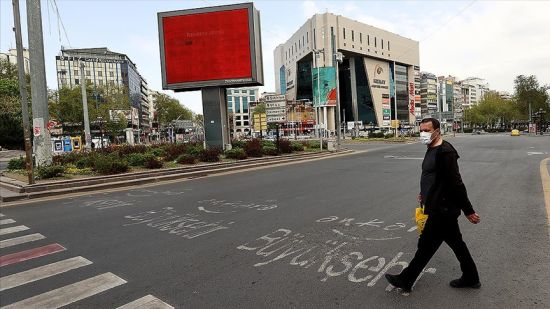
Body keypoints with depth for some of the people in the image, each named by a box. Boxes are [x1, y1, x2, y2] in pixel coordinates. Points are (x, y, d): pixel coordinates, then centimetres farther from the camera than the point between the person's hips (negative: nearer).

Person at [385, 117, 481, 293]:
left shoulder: (444, 151, -21)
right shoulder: (432, 149, 10)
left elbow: (456, 183, -22)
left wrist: (468, 211, -20)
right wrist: (425, 194, 18)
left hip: (441, 210, -10)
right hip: (443, 208, 10)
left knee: (426, 245, 2)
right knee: (456, 243, 20)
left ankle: (405, 280, 15)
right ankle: (471, 278, 35)